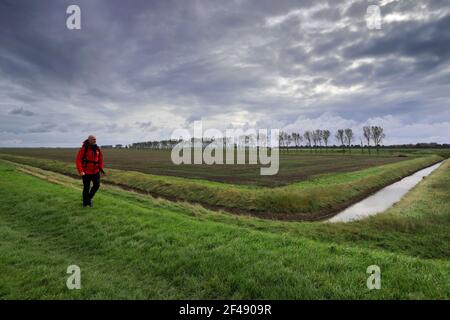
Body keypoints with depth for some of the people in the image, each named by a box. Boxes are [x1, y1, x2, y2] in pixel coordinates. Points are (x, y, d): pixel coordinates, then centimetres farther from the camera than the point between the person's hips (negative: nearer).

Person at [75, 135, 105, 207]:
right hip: (86, 172, -4)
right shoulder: (84, 148, -13)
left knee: (97, 185, -7)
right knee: (86, 187, 4)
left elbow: (100, 159, 12)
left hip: (95, 171, 4)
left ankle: (89, 197, 19)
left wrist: (101, 168, 2)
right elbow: (78, 160, -14)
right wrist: (80, 171, -22)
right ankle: (85, 202, 26)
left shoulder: (97, 148, 2)